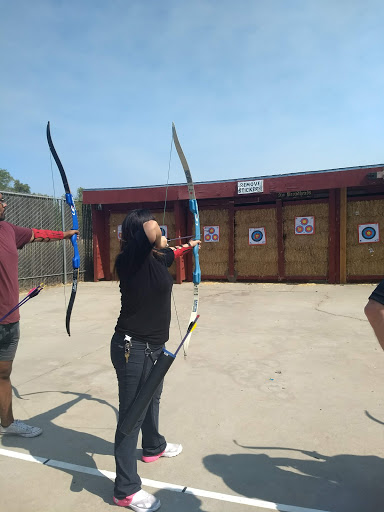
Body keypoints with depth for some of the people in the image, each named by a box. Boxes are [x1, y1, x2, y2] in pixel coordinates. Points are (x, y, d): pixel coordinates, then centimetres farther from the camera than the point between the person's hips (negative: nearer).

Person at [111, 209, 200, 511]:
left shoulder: (155, 258, 4)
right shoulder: (130, 260, -21)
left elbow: (169, 254, 30)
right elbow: (149, 234, -43)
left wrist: (188, 247, 47)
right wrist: (155, 236, -21)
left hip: (154, 346, 10)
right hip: (133, 349, -10)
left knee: (151, 398, 29)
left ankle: (153, 447, 55)